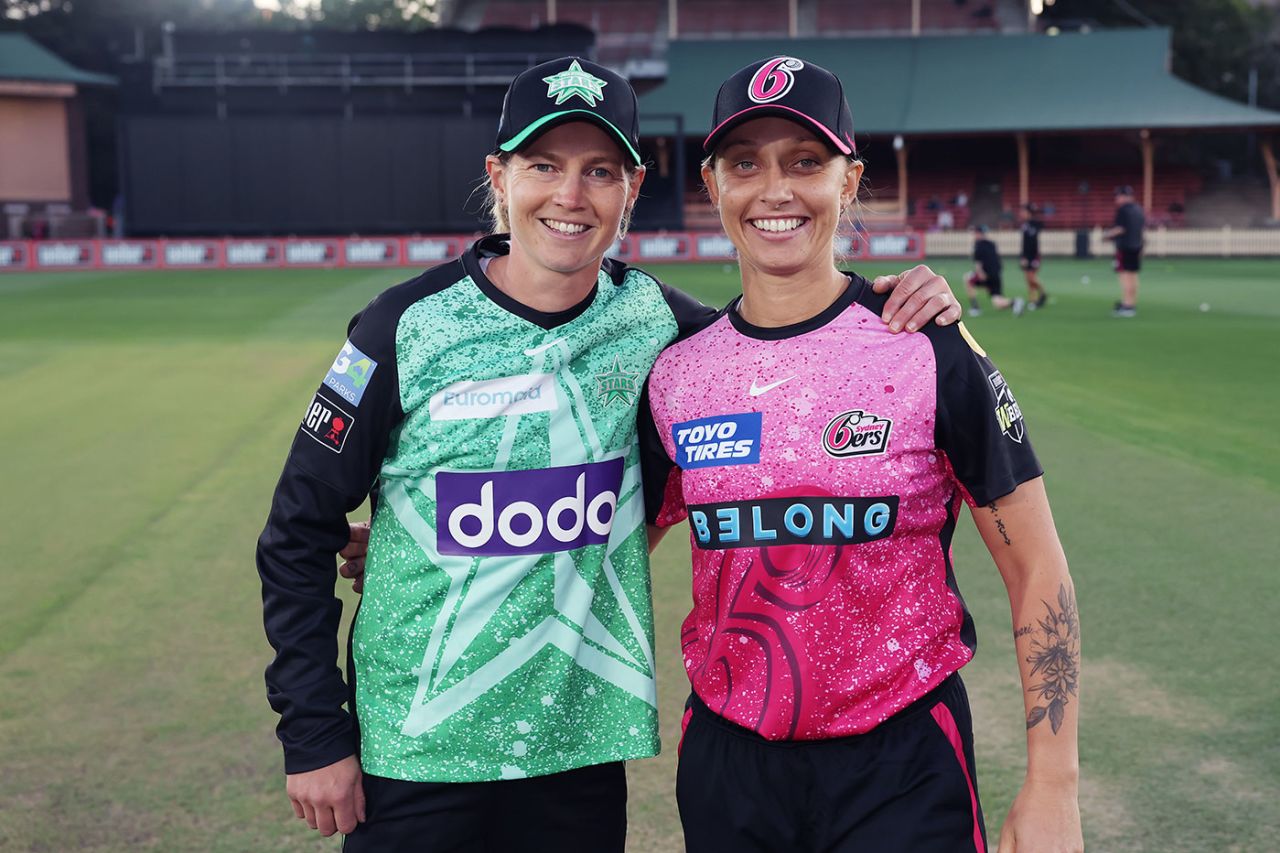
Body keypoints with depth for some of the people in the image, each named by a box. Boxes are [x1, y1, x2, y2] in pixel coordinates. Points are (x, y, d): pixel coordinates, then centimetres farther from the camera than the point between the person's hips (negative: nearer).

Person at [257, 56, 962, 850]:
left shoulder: (652, 319, -2)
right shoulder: (409, 325, -9)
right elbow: (300, 534, -3)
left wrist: (890, 308, -6)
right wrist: (314, 736, -5)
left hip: (586, 749, 3)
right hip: (416, 757, -2)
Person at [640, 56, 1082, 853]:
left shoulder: (930, 354, -9)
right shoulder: (675, 373, 0)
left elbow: (1038, 571, -6)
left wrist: (1053, 787, -9)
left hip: (903, 767, -3)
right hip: (725, 764, 3)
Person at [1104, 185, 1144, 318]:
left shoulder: (1122, 210, -13)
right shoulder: (1139, 210, 13)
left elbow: (1120, 229, -17)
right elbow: (1142, 226, 16)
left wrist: (1107, 234, -3)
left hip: (1124, 247, -9)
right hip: (1137, 246, 9)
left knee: (1125, 276, -8)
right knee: (1133, 276, 14)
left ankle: (1127, 306, -11)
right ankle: (1132, 304, 19)